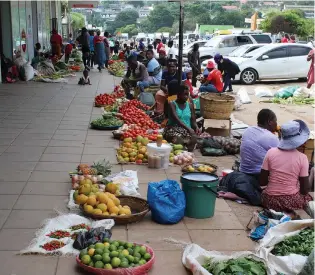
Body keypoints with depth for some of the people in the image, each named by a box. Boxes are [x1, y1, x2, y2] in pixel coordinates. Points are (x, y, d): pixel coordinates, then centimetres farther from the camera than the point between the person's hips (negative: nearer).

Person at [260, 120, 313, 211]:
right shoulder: (302, 158, -12)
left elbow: (262, 182, -4)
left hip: (270, 201, 2)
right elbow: (305, 190, -8)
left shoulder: (271, 152, -8)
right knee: (308, 196, 31)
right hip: (292, 202, -1)